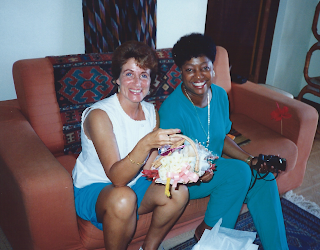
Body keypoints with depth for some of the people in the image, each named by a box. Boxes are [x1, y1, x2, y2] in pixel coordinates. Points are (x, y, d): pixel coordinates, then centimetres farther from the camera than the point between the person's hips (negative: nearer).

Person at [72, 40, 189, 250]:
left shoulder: (151, 112, -4)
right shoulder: (99, 115, -24)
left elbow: (150, 169, -6)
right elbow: (116, 177, -31)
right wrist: (146, 143, -46)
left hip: (134, 184, 6)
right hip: (92, 189, -5)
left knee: (179, 191, -15)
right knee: (124, 198, -36)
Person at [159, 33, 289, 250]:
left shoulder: (220, 96, -3)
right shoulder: (172, 109, -25)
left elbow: (222, 138, 9)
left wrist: (250, 159, -2)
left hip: (214, 166, 7)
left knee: (264, 178, -8)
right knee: (239, 171, -26)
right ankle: (206, 232, -4)